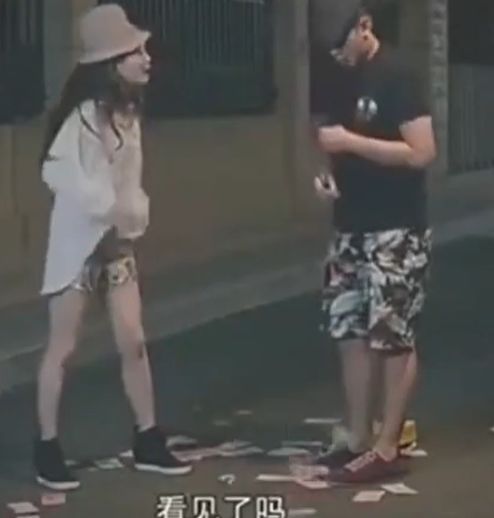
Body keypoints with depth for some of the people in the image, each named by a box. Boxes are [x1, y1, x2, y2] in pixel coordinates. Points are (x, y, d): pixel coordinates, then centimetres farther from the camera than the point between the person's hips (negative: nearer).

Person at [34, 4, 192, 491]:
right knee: (62, 348, 2)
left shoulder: (129, 112, 6)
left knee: (133, 343, 8)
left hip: (118, 242, 7)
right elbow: (56, 171, -24)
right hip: (78, 241, -7)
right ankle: (47, 448, 13)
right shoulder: (83, 113, -18)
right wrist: (109, 206, -25)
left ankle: (148, 442, 18)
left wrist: (135, 211, -7)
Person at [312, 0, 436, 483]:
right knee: (351, 331, 10)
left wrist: (350, 142, -20)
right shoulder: (335, 75, 9)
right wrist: (326, 172, 0)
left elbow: (422, 152, -19)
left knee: (393, 336, -2)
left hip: (397, 230, -8)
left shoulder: (396, 74, -14)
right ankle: (358, 440, 18)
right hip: (351, 226, 8)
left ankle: (387, 448, 4)